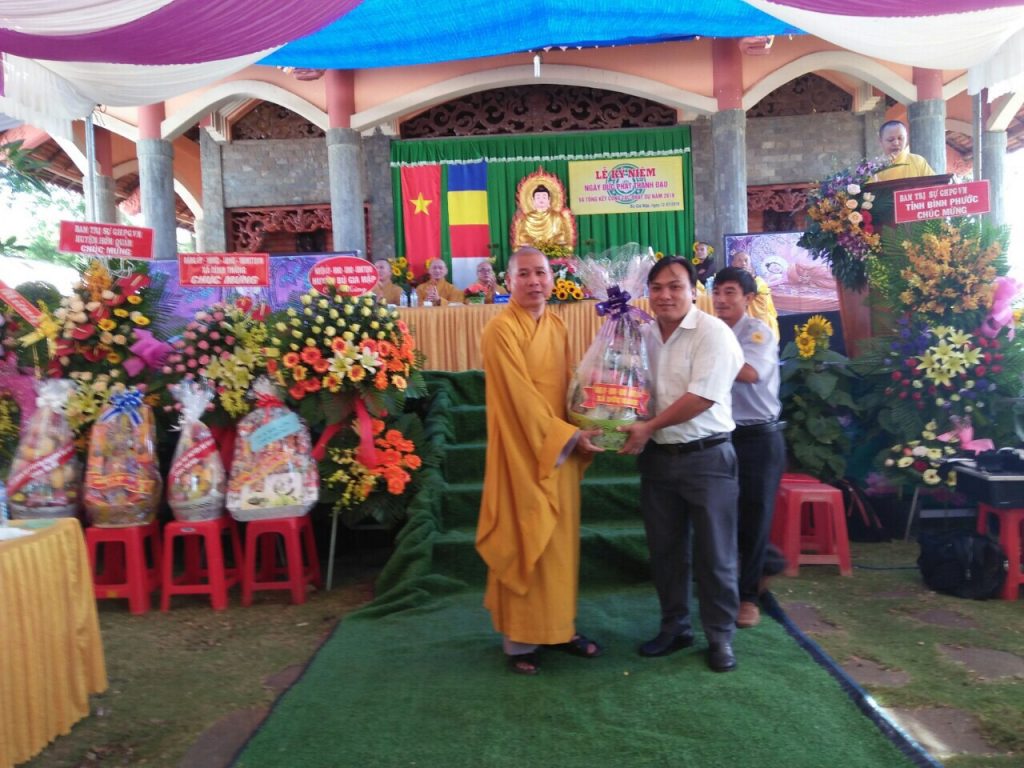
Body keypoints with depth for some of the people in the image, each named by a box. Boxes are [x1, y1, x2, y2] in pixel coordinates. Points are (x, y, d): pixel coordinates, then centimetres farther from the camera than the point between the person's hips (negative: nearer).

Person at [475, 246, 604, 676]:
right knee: (523, 542, 2)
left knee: (561, 541, 13)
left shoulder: (557, 327, 10)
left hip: (561, 449, 7)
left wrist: (579, 432, 0)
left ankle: (560, 627, 28)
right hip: (523, 452, -7)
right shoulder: (500, 330, -13)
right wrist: (569, 436, -16)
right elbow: (522, 397, -18)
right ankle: (519, 639, 16)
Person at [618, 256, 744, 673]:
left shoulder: (712, 333, -12)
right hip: (657, 456, 6)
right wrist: (627, 429, -5)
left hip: (706, 457, -5)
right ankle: (675, 627, 33)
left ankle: (720, 636, 24)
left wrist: (649, 426, -17)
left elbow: (702, 396, -20)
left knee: (714, 553, 6)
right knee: (665, 549, 16)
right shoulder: (642, 335, 7)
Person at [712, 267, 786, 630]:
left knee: (755, 517, 5)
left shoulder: (759, 332, -7)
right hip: (720, 437, 4)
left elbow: (750, 373, -26)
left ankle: (748, 596, 19)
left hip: (759, 438, -4)